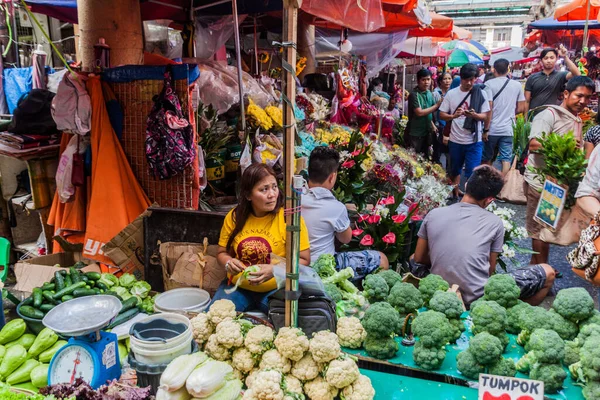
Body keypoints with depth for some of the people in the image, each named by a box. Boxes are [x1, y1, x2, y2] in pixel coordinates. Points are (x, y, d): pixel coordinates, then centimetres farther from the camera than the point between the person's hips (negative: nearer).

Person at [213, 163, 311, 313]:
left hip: (276, 289, -2)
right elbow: (222, 253, 11)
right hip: (238, 287, 3)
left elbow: (303, 260, -8)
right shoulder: (234, 217, 0)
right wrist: (228, 263, -12)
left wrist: (275, 270, -24)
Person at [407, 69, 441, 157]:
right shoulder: (414, 95, -15)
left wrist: (432, 125, 8)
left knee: (426, 157, 17)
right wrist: (437, 105, -19)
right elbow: (419, 113, -23)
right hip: (415, 133, -7)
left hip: (427, 132, 7)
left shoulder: (430, 94, 7)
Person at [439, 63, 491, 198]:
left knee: (472, 173, -6)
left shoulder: (481, 93, -2)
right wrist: (453, 116, -19)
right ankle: (455, 195, 36)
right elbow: (442, 115, 1)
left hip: (474, 141, -2)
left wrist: (474, 115, -22)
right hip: (455, 140, 2)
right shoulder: (451, 93, 0)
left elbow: (485, 116, -1)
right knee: (455, 170, 17)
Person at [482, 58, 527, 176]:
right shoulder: (517, 85, 6)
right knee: (506, 160, 2)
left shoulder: (489, 84, -6)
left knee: (487, 159, 13)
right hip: (507, 129, 2)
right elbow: (521, 108, 10)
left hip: (492, 129, -2)